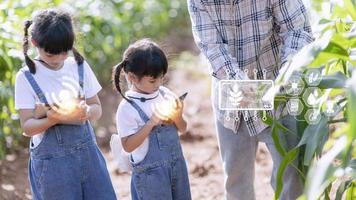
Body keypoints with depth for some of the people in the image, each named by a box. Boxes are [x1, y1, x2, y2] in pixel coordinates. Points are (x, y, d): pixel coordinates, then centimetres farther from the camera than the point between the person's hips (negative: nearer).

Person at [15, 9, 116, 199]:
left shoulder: (79, 67, 2)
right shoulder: (27, 77, -7)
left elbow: (97, 108, 7)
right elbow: (27, 126, -7)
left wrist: (85, 112, -16)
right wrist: (52, 119, -27)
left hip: (87, 152, 3)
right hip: (52, 160, -3)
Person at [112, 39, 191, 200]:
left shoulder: (165, 94, 0)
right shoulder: (127, 108, -14)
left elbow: (183, 129, 9)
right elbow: (128, 146, -16)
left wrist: (177, 117, -14)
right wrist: (152, 122, -22)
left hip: (177, 164, 6)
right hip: (150, 172, -5)